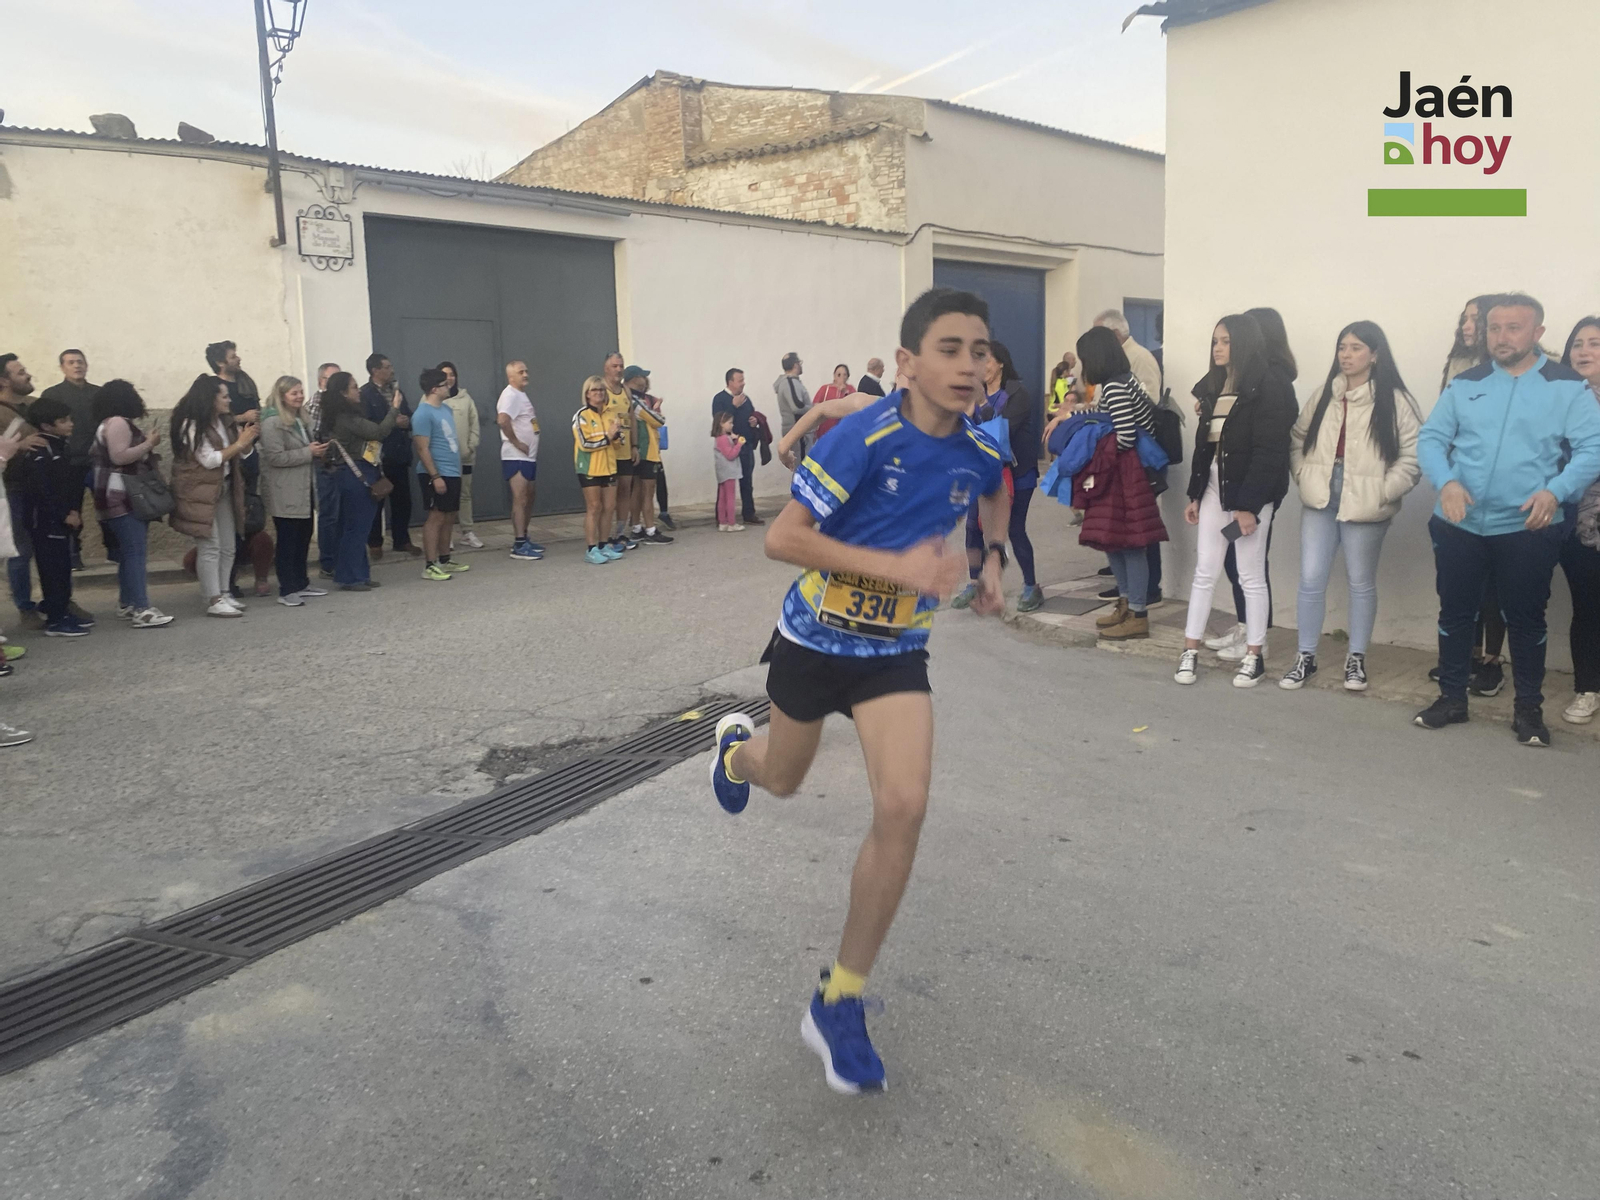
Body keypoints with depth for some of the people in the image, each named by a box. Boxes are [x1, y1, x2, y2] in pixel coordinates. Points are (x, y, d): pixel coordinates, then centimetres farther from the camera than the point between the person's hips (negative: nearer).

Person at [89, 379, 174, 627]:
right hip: (121, 498, -11)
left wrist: (147, 446, 15)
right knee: (135, 552, -15)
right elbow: (119, 457, -24)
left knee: (129, 551, 12)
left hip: (128, 497, 11)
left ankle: (127, 604, 17)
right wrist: (149, 444, -17)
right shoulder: (117, 422, -13)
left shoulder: (121, 423, 20)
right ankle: (141, 610, -19)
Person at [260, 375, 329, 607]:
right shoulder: (272, 424, -13)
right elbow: (276, 457, -22)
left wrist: (319, 451, 9)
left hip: (305, 490, 9)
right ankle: (287, 590, 1)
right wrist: (309, 452, -20)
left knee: (304, 538, 12)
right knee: (288, 541, -4)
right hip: (286, 495, -9)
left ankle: (301, 584, 22)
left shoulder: (302, 420, 16)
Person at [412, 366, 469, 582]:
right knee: (436, 517, -7)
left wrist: (456, 467, 21)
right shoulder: (423, 414, -15)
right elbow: (422, 449, -19)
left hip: (452, 473, 9)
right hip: (437, 475, -9)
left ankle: (444, 560, 23)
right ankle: (430, 566, -4)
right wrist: (435, 476, -22)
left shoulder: (446, 408, 13)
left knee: (448, 518, 13)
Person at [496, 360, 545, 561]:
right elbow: (503, 420, -32)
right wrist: (516, 442, -23)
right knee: (520, 499, -9)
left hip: (529, 456, 10)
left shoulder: (521, 394, 17)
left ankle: (523, 538, 25)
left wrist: (529, 442, 13)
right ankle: (519, 546, -7)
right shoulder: (510, 395, -15)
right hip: (516, 457, -10)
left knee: (530, 497, 16)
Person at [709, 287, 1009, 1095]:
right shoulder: (863, 438, -24)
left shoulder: (980, 449, -8)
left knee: (902, 808, -15)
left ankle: (840, 1000, 1)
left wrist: (992, 560, 5)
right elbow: (781, 539, -27)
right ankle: (737, 746, 61)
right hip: (815, 639, -2)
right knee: (782, 781, 20)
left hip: (895, 652, 3)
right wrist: (896, 565, -34)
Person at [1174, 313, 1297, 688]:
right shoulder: (1214, 385, 12)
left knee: (1251, 575, 3)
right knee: (1204, 572, 7)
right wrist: (1195, 494, 11)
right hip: (1214, 485, 6)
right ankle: (1190, 652, 13)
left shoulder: (1267, 386, -11)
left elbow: (1268, 451, -15)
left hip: (1251, 489, -6)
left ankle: (1254, 656, 15)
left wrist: (1249, 506, -18)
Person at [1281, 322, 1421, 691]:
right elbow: (1298, 440, 14)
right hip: (1320, 502, 4)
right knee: (1310, 580, 4)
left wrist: (1382, 493, -13)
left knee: (1361, 583, 10)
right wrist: (1305, 478, 2)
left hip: (1364, 508, -4)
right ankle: (1306, 657, 16)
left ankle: (1356, 658, 24)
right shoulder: (1324, 396, 8)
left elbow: (1413, 456, -9)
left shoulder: (1395, 401, -7)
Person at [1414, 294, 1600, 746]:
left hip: (1527, 530, -2)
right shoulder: (1464, 384, 7)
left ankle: (1529, 708, 21)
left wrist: (1556, 491, -24)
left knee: (1526, 619, 7)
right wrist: (1446, 481, -17)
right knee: (1455, 612, 11)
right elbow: (1430, 438, 2)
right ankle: (1451, 698, 26)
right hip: (1458, 526, 3)